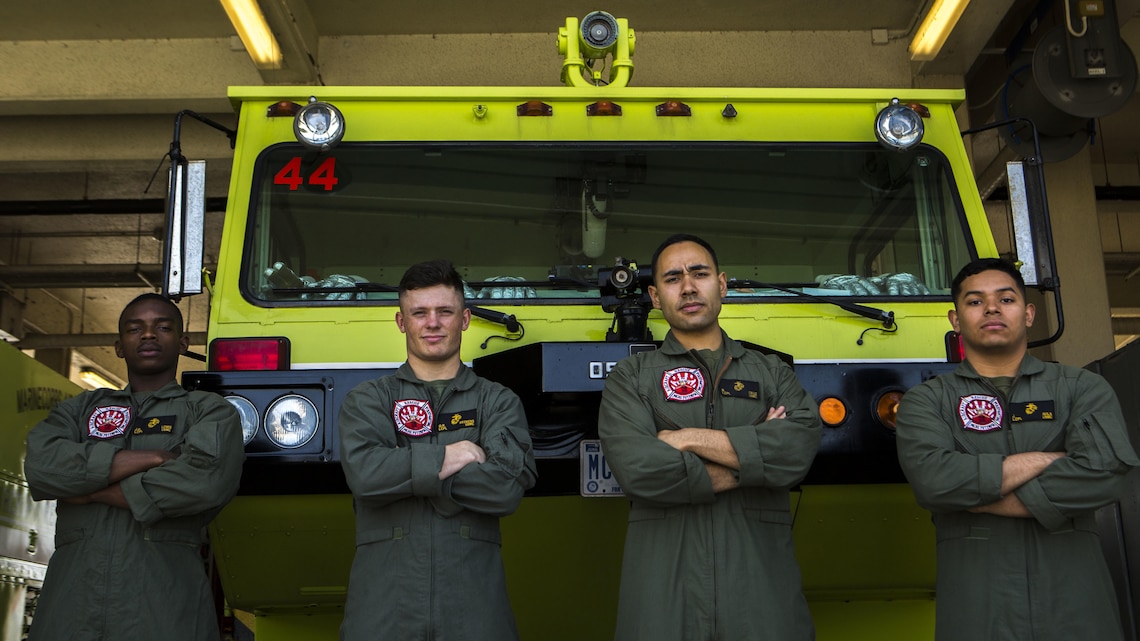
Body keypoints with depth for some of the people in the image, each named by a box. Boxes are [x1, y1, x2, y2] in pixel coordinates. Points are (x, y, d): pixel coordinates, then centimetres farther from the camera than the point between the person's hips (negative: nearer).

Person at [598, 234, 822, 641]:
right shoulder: (631, 376, 7)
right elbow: (636, 468, -12)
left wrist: (691, 439, -9)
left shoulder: (772, 373, 13)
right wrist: (751, 461, -6)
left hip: (762, 582, 2)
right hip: (663, 591, -1)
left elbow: (800, 446, -8)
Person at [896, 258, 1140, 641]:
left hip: (1076, 607, 1)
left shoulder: (1083, 388, 7)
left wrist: (977, 500, -10)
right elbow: (932, 480, -13)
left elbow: (1104, 473, -11)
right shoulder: (927, 401, 6)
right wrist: (1044, 459, -8)